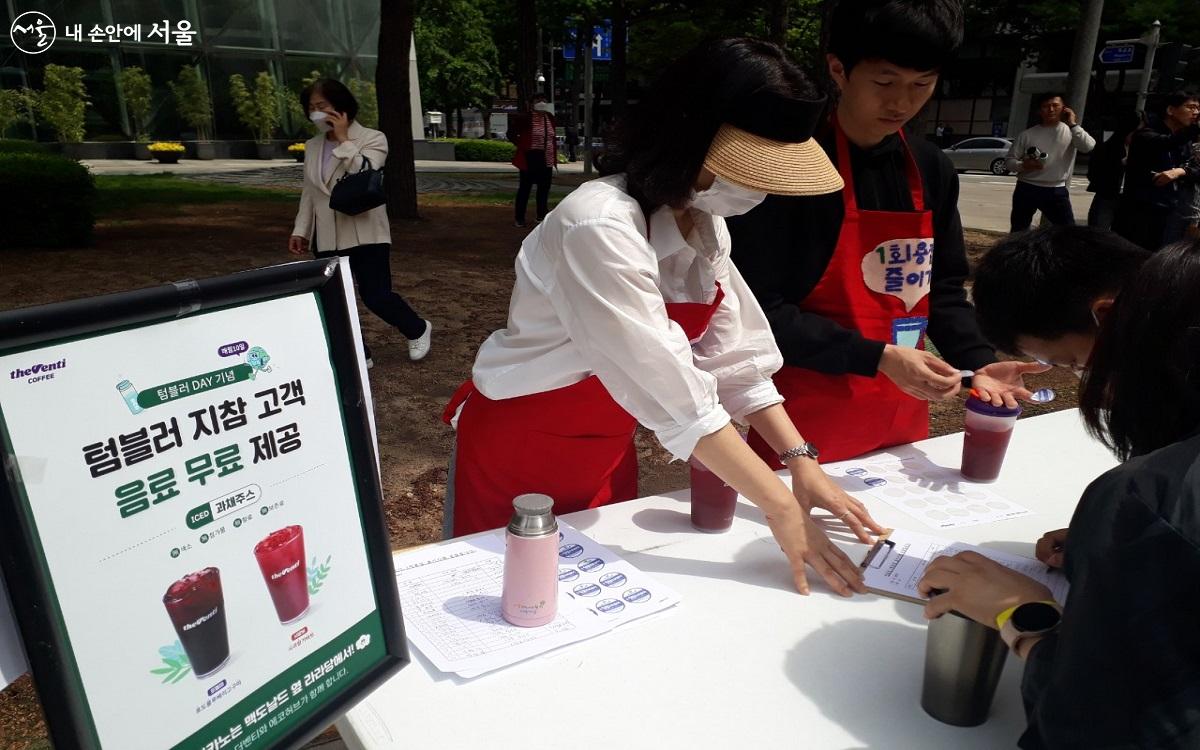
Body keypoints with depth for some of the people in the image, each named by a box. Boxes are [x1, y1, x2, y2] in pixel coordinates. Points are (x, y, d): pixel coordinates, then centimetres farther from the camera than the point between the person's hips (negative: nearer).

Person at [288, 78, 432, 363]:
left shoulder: (372, 139, -6)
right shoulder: (312, 146, 12)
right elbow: (308, 192, 16)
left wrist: (343, 139, -16)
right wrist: (300, 230, 10)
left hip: (364, 234, -6)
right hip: (326, 238, 6)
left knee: (376, 297, -6)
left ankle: (418, 330, 22)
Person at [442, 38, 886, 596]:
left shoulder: (703, 224, -4)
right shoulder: (601, 228, -31)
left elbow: (733, 357, -4)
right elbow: (671, 394, -33)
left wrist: (800, 461, -12)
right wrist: (780, 507, -28)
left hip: (608, 451, 7)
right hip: (518, 452, -7)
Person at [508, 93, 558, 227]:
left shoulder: (549, 117, 9)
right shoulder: (524, 118, -9)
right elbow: (511, 134, -2)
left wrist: (554, 146, 9)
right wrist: (522, 145, -4)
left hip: (546, 158, 6)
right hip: (530, 157, -6)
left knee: (544, 187, 11)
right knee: (525, 187, 1)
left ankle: (542, 215, 23)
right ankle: (520, 218, 8)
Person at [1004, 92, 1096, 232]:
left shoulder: (1071, 131, 4)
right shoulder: (1027, 134, 3)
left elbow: (1089, 148, -15)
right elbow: (1010, 160, 4)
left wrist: (1072, 124, -15)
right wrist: (1023, 165, -17)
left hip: (1056, 191, 0)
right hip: (1026, 189, 0)